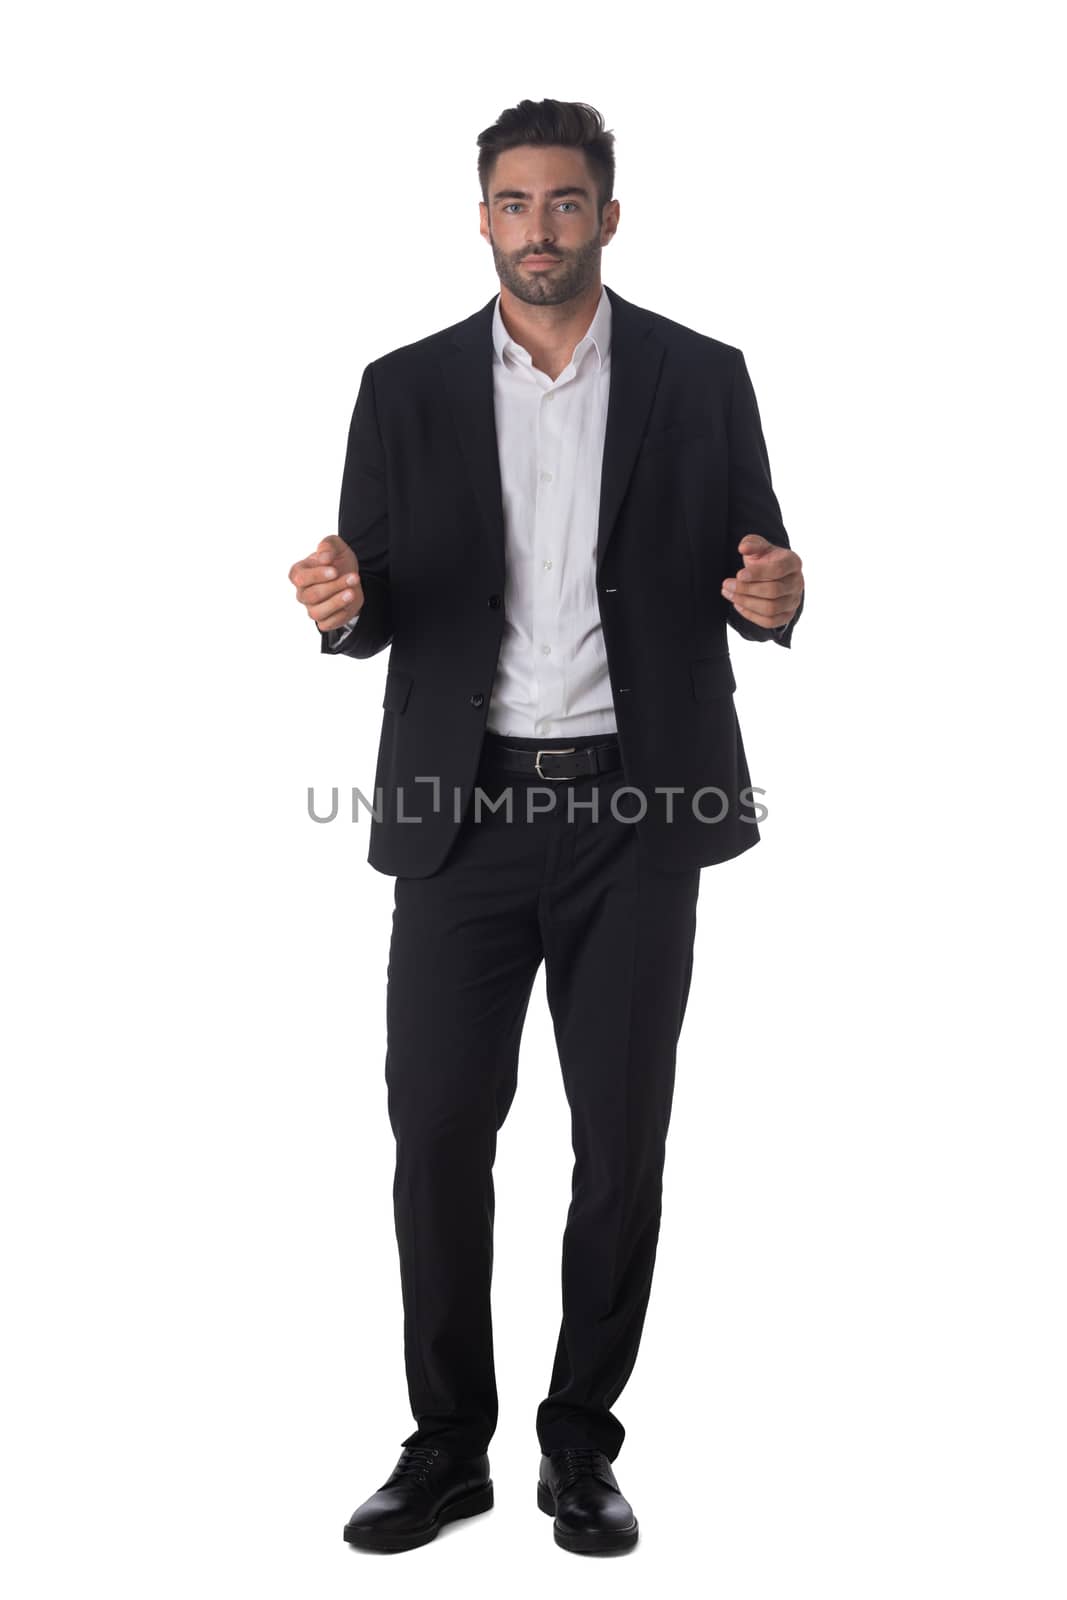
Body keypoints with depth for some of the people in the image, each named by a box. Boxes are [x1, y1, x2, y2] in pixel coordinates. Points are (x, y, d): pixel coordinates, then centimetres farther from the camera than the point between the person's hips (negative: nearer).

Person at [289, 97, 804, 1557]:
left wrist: (771, 598, -17)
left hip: (634, 808, 0)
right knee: (437, 1133, 1)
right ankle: (448, 1444, 19)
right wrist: (342, 603, -18)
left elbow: (753, 586, 6)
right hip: (464, 808, 1)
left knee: (622, 1141, 5)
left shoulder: (701, 379, 5)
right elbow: (375, 615, 5)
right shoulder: (407, 389, 6)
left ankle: (581, 1442, 22)